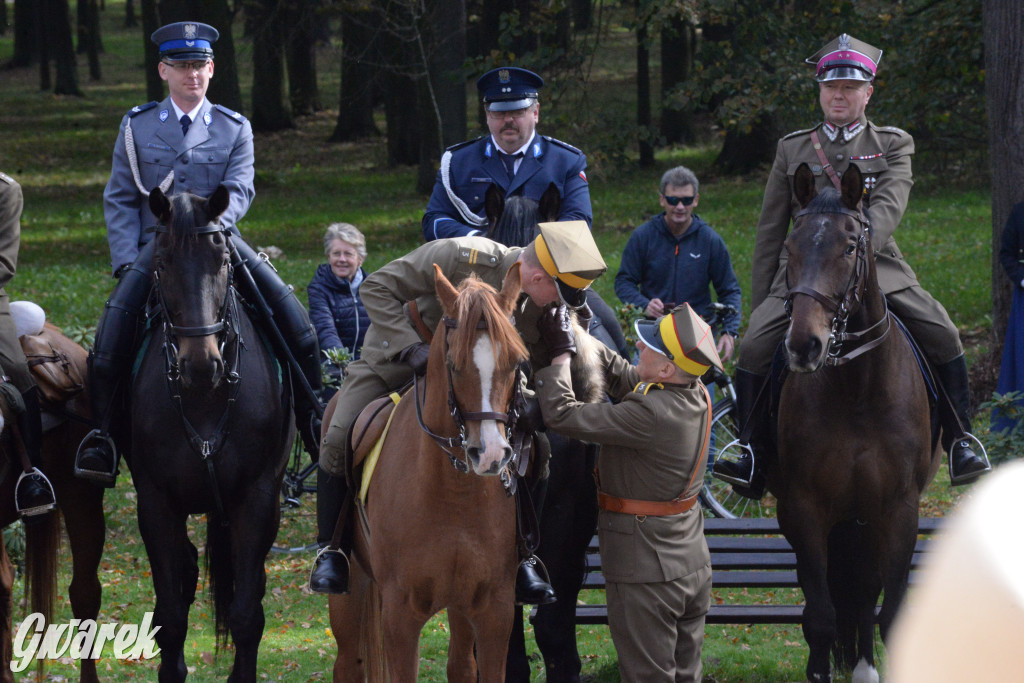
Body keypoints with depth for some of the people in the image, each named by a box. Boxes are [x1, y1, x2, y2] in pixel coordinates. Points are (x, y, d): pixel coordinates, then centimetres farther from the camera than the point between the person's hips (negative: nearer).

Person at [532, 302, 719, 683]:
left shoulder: (651, 414, -28)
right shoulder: (696, 396, -2)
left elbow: (562, 415, -24)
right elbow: (624, 377, 14)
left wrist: (560, 354, -11)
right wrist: (577, 338, 9)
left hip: (648, 572, -8)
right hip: (693, 564, 8)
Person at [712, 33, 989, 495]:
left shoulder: (893, 145, 8)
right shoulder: (792, 149, 14)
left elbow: (888, 207, -10)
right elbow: (770, 232, 15)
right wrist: (758, 306, 10)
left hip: (877, 269, -1)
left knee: (942, 337, -18)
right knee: (754, 348, -19)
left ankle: (958, 440, -1)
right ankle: (755, 453, -6)